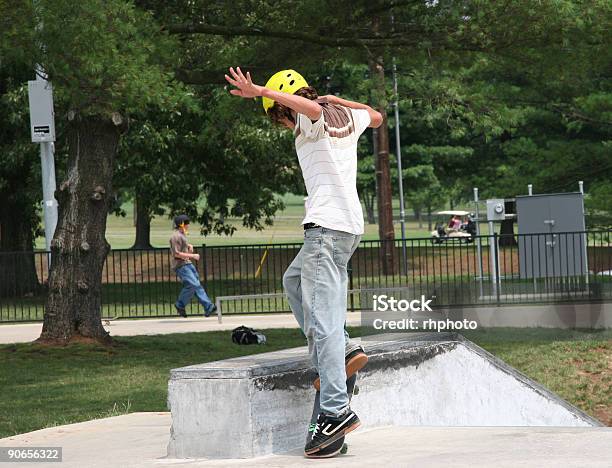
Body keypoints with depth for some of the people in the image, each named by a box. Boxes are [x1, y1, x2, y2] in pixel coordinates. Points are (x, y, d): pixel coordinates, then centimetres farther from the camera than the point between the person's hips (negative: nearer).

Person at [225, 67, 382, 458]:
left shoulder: (310, 121, -5)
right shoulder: (346, 116, 18)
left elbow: (313, 108, -31)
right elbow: (376, 117, 40)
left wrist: (259, 91, -32)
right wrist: (339, 100, 43)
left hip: (327, 226, -9)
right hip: (351, 224, 9)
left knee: (321, 319, -14)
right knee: (295, 280, 29)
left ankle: (336, 410, -22)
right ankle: (343, 350, 14)